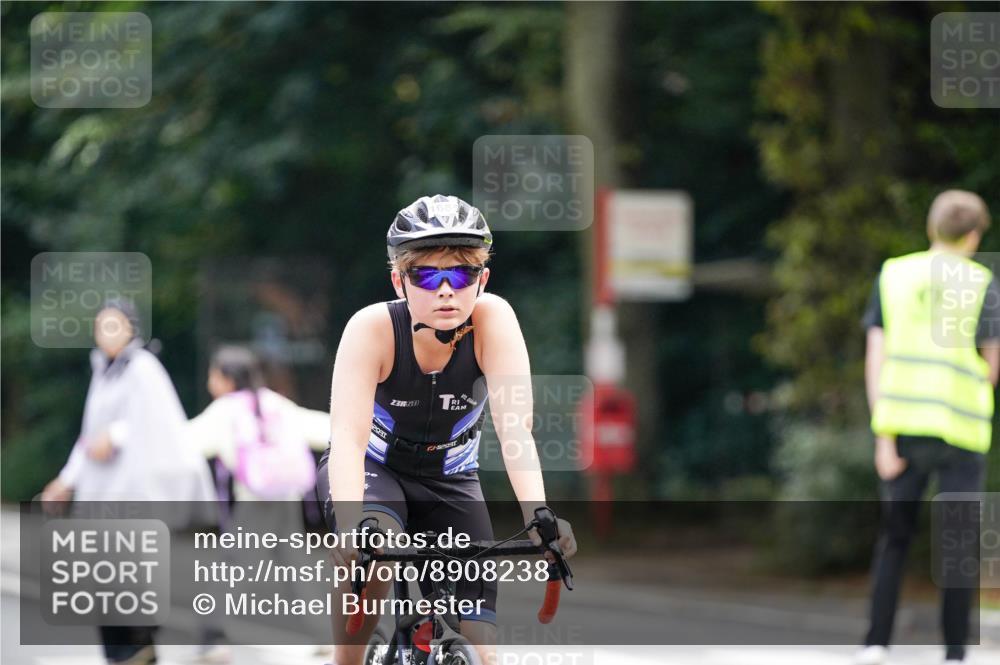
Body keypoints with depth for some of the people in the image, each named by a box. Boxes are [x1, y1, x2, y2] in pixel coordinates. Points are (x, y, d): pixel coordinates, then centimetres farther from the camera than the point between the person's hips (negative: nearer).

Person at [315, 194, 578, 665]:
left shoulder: (492, 319, -26)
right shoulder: (373, 328, -29)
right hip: (373, 470, -2)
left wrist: (538, 516, -50)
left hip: (449, 480, 2)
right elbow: (348, 435, -39)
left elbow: (514, 427, -34)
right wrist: (351, 526, -56)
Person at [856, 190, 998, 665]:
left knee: (895, 537, 13)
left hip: (903, 423, 2)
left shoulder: (893, 275, 6)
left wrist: (883, 437, -1)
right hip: (960, 429, -2)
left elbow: (875, 357, 0)